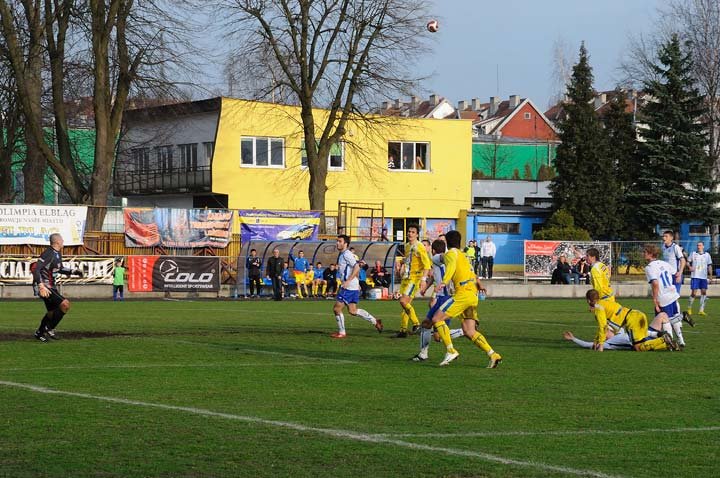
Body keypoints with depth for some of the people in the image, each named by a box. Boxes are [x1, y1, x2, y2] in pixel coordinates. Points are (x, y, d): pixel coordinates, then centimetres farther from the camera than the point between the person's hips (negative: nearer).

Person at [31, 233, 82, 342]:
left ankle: (40, 333, 39)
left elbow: (60, 269, 27)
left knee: (51, 312, 20)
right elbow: (36, 269, -27)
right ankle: (49, 328, -8)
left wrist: (73, 271, 13)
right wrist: (41, 286, -34)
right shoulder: (48, 254, -20)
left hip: (51, 286, 10)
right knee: (65, 304, -19)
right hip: (44, 287, -10)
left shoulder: (58, 253, 10)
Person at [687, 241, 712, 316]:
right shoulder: (693, 254, 5)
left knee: (704, 292, -3)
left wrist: (710, 274, 2)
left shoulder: (707, 255, 9)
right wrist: (690, 267, -10)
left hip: (704, 277, 2)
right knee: (693, 292, -8)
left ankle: (701, 310, 2)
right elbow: (688, 262, 10)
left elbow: (709, 265, 12)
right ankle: (689, 308, 8)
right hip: (695, 276, -2)